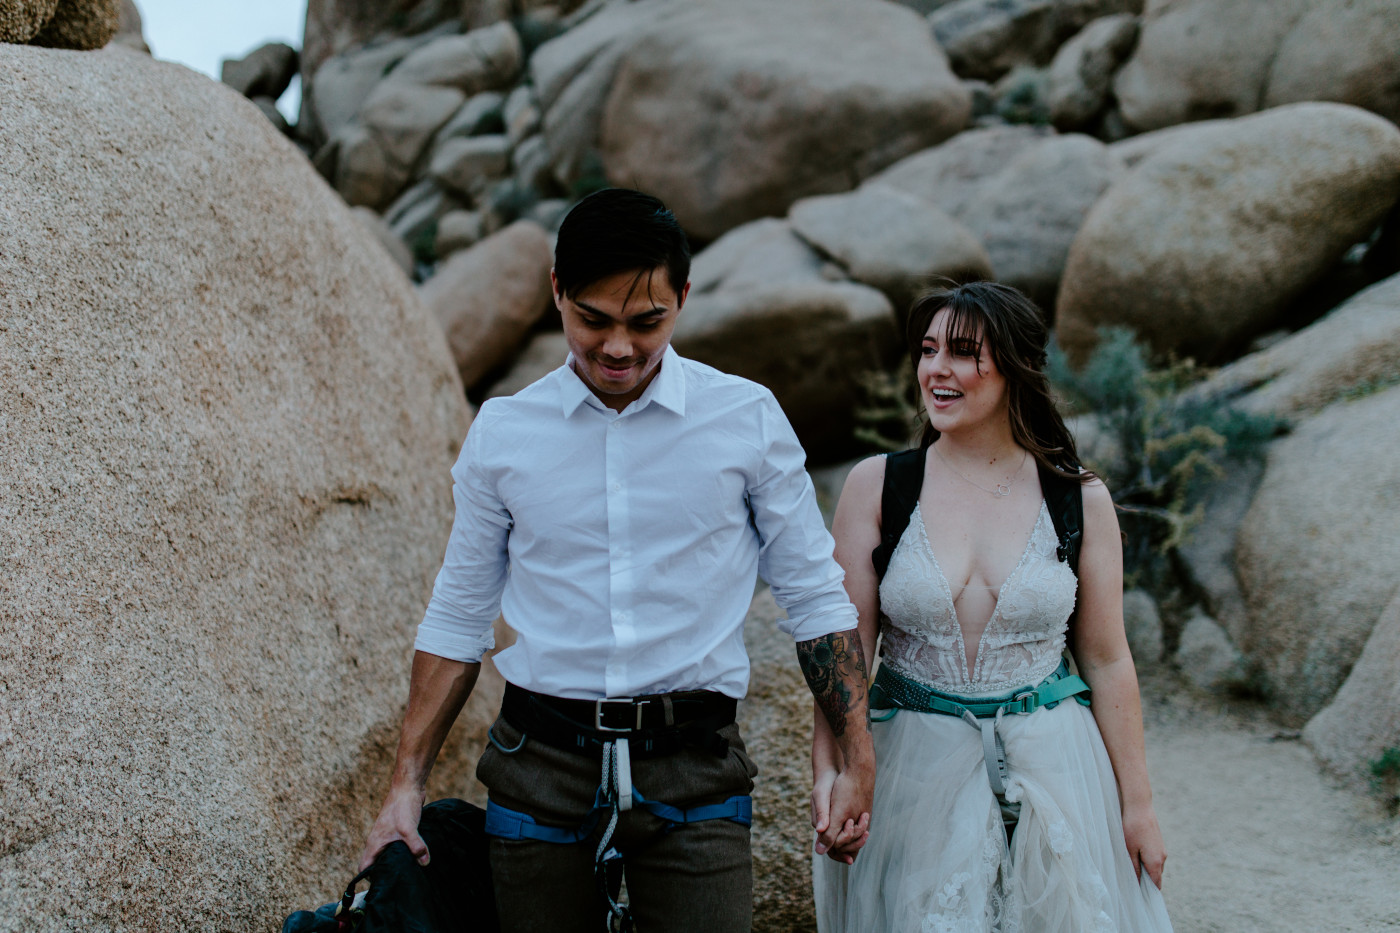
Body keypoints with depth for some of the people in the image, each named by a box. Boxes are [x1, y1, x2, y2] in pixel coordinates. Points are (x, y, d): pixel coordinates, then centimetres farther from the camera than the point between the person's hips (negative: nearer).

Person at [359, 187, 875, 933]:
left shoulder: (748, 419, 0)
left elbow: (813, 596, 6)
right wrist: (407, 783, 7)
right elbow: (457, 616, 11)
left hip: (693, 771, -1)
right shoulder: (502, 433, 4)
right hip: (540, 765, 2)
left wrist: (857, 762, 3)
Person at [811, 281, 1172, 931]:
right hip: (914, 771, 0)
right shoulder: (875, 486, -3)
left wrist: (1136, 804, 5)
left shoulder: (1081, 500, -2)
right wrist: (829, 775, -16)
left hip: (1050, 771, 1)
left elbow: (1106, 661, 3)